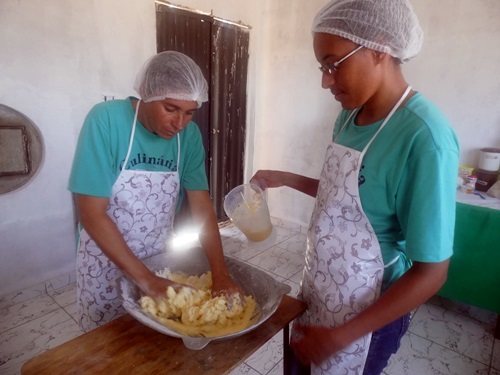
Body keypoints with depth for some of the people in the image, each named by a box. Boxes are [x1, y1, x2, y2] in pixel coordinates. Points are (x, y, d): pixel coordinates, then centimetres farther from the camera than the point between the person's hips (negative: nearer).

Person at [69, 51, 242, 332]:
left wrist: (221, 274, -21)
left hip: (160, 258, 4)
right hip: (106, 263, -3)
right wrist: (145, 278, -25)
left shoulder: (190, 135, -11)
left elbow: (202, 206, -13)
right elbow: (91, 214, -23)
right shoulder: (105, 120, -23)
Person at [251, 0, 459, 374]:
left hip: (367, 314, -6)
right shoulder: (350, 117, -3)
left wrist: (340, 337, -20)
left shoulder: (424, 137, -26)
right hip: (318, 289, 7)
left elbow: (431, 272, -22)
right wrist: (287, 179, 1)